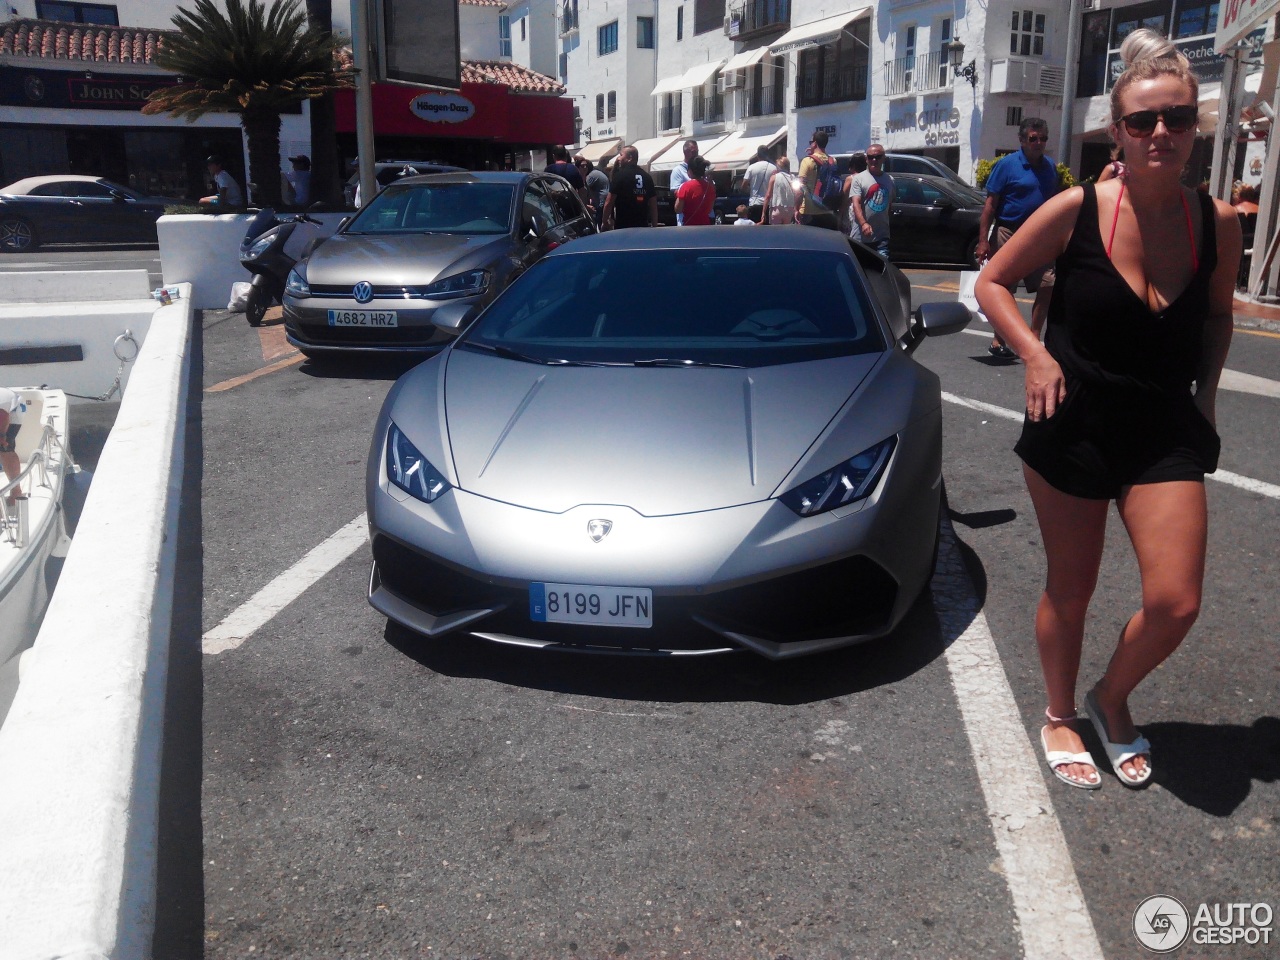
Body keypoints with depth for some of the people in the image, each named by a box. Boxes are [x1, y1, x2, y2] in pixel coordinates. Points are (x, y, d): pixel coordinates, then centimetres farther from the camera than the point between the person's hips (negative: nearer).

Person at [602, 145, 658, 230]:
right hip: (643, 226, 6)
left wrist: (605, 221, 1)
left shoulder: (620, 175, -6)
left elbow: (609, 202, -10)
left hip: (622, 226, -6)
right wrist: (654, 226, 14)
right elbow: (653, 203, 10)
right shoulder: (646, 176, 11)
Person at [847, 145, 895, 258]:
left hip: (882, 236, 3)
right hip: (860, 236, -3)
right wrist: (863, 223, -29)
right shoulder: (858, 179, -2)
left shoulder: (889, 180, 14)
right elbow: (856, 203, -14)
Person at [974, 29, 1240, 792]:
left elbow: (1218, 315, 14)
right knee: (1070, 594, 10)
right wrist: (1036, 357, -15)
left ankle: (1113, 698, 27)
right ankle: (1060, 717, 35)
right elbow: (993, 283, -3)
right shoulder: (1076, 211, -12)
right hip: (1073, 426, -2)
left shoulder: (1217, 223, -3)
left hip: (1166, 433, 3)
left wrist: (1205, 397, 5)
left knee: (1176, 604, -4)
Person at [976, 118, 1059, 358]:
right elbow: (990, 203, -9)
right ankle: (998, 341, 14)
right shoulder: (1007, 164, -6)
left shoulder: (1050, 166, 10)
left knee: (1047, 287, 0)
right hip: (1010, 234, -5)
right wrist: (983, 240, -15)